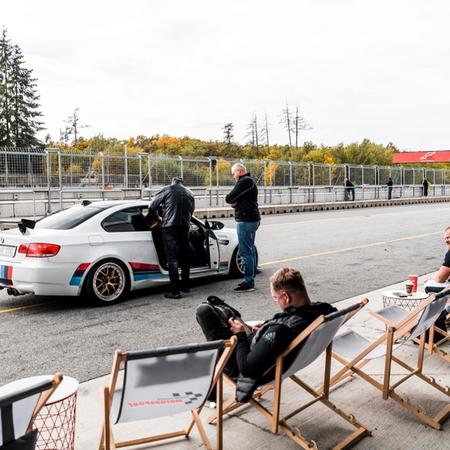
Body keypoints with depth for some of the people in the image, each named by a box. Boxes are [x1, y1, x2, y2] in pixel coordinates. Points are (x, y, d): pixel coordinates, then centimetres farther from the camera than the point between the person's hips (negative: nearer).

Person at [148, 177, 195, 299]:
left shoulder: (167, 190, 3)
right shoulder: (190, 194, 17)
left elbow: (152, 207, 4)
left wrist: (158, 218, 20)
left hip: (169, 228, -5)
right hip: (184, 228, 5)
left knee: (172, 259, -5)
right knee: (184, 257, 18)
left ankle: (175, 290, -7)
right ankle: (185, 285, 27)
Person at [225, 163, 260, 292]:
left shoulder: (244, 181, -14)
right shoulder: (250, 181, 20)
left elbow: (228, 199, -14)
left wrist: (233, 201, 6)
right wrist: (235, 202, -2)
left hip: (246, 221, -11)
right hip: (252, 219, 11)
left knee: (245, 252, -8)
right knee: (250, 250, 14)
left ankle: (249, 282, -5)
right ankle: (250, 280, 22)